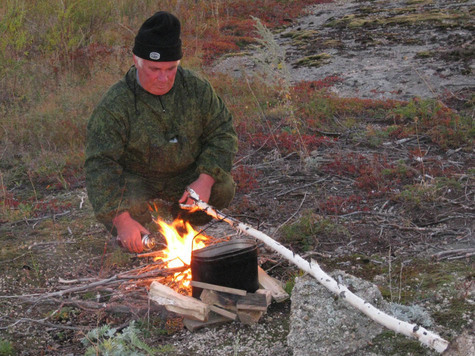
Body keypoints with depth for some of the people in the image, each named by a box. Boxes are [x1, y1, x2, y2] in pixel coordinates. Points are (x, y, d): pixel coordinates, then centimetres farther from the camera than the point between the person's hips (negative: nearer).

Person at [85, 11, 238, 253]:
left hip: (185, 175, 4)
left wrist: (206, 179, -21)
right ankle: (127, 236, 4)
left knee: (222, 189, -20)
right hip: (135, 178, -3)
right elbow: (100, 165, -27)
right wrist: (121, 219, -37)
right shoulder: (114, 106, -23)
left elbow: (222, 132, -5)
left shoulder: (196, 88, -12)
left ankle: (181, 219, 11)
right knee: (130, 205, -34)